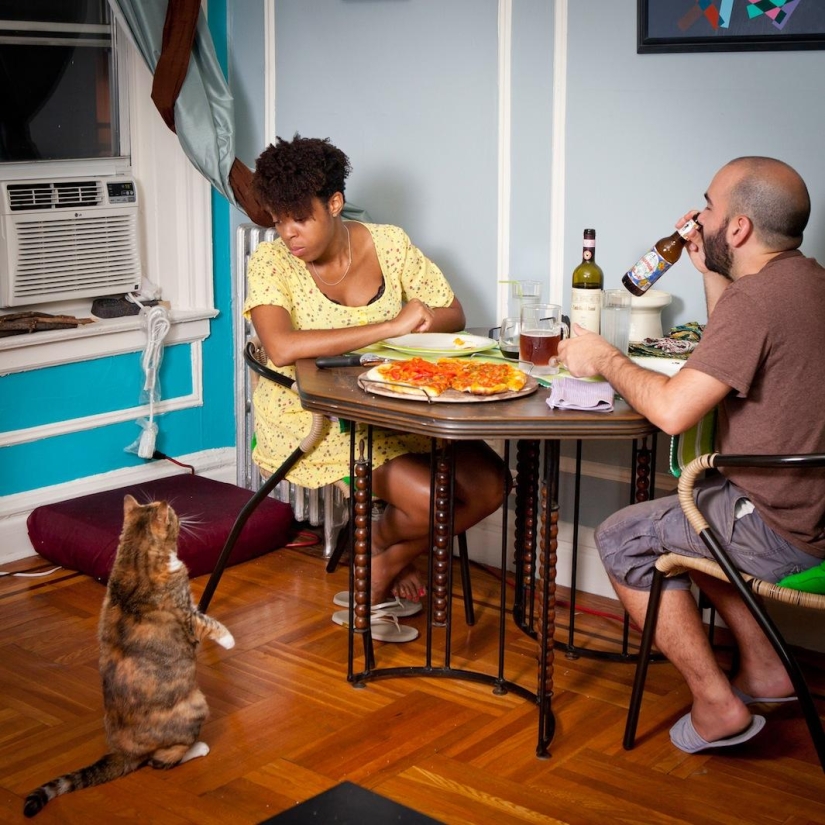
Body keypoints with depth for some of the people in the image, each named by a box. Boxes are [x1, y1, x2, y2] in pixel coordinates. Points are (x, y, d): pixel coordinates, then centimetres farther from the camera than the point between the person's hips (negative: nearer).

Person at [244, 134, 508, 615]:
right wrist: (389, 326, -31)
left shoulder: (388, 244, -1)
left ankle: (392, 558, 13)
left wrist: (417, 321, -19)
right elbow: (281, 348, -31)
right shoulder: (271, 262, -13)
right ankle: (380, 545, 14)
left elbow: (453, 314, 4)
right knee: (431, 499, -23)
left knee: (490, 483, -11)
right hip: (311, 422, -5)